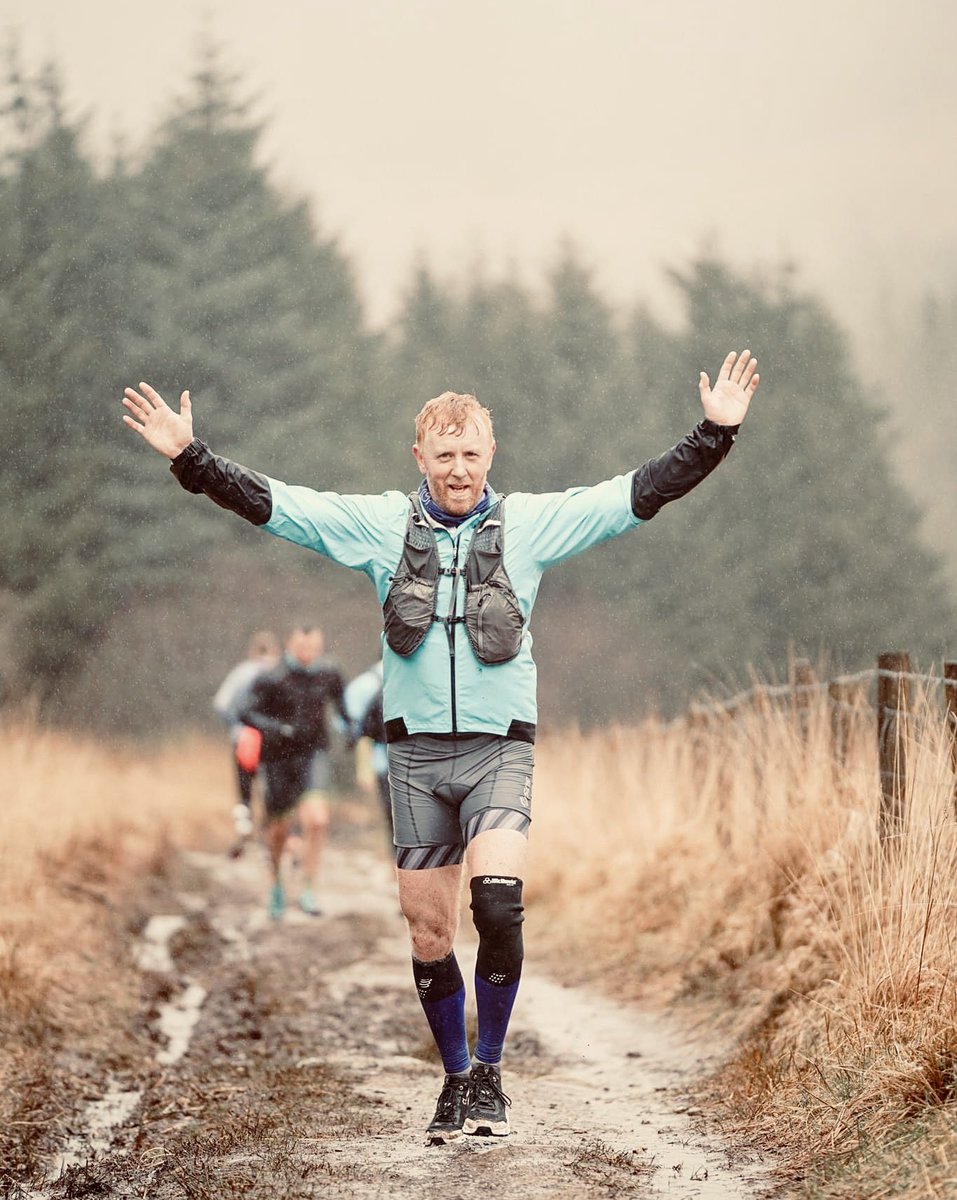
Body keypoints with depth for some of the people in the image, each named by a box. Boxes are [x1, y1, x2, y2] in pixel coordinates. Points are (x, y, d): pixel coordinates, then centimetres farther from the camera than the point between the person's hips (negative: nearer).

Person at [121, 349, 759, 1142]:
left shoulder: (533, 523, 2)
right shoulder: (383, 524, 4)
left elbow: (640, 493, -1)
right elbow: (271, 503, 2)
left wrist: (716, 434, -9)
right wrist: (189, 457, -7)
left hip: (499, 747, -2)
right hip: (417, 750, 2)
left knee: (498, 900, -23)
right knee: (428, 933, 5)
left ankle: (491, 1071, -6)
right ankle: (456, 1078, 24)